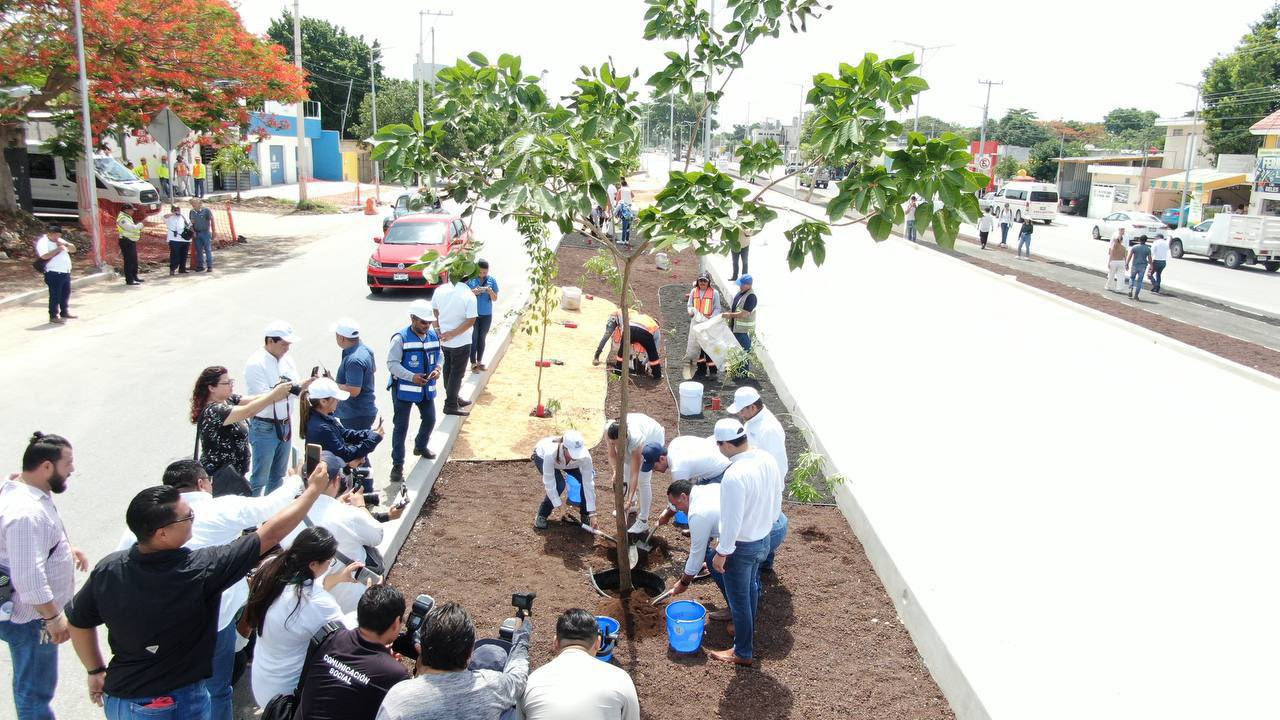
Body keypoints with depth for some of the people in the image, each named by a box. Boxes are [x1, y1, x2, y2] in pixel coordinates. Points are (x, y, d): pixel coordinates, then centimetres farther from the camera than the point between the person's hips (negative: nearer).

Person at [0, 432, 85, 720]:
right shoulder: (26, 513, -31)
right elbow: (29, 577, -31)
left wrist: (65, 548, 12)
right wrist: (53, 617, -24)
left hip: (32, 609, 10)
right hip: (31, 617, -10)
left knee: (31, 685, 26)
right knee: (35, 691, 7)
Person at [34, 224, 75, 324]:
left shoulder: (59, 240, 17)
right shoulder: (43, 242, -9)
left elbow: (73, 249, 16)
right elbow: (44, 256, -24)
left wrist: (66, 244, -3)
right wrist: (58, 249, -22)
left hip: (66, 272, 8)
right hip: (54, 273, -8)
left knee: (66, 293, 17)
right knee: (55, 295, -6)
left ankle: (64, 312, 31)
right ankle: (54, 316, 0)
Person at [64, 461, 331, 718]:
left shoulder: (107, 569, -13)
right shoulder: (201, 570, -28)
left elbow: (78, 622, 3)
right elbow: (271, 534, -22)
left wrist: (96, 672, 19)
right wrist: (314, 489, -13)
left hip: (117, 697, 6)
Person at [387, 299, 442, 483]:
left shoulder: (433, 336, 0)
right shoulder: (400, 338, -19)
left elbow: (438, 355, 13)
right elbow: (392, 363, -18)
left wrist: (437, 368, -9)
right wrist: (412, 377, -27)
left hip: (427, 389, 6)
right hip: (404, 390, -6)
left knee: (430, 420, 20)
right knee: (400, 427, 1)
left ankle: (420, 446, 48)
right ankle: (398, 464, 10)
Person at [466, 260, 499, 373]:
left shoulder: (492, 280, -2)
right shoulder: (470, 279, -8)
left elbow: (495, 299, 1)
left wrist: (490, 292, -20)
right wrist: (472, 292, -23)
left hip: (486, 315, 2)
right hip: (473, 314, -2)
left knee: (482, 338, 12)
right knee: (473, 338, 0)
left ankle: (479, 361, 24)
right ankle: (473, 363, 8)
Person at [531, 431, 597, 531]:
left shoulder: (585, 456, -39)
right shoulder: (551, 453, -46)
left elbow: (589, 484, -31)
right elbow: (549, 483, -35)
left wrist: (592, 513, -29)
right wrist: (558, 507, -32)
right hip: (542, 456, -3)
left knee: (585, 480, -19)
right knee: (559, 484, -26)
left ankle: (584, 515, 4)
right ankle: (541, 516, -3)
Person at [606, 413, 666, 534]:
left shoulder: (636, 440, -43)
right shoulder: (609, 431, -34)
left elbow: (635, 474, -38)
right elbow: (612, 456, -22)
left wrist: (629, 499, -41)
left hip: (653, 437, -5)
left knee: (643, 479, -8)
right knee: (626, 470, 10)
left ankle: (643, 521, 1)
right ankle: (632, 504, 35)